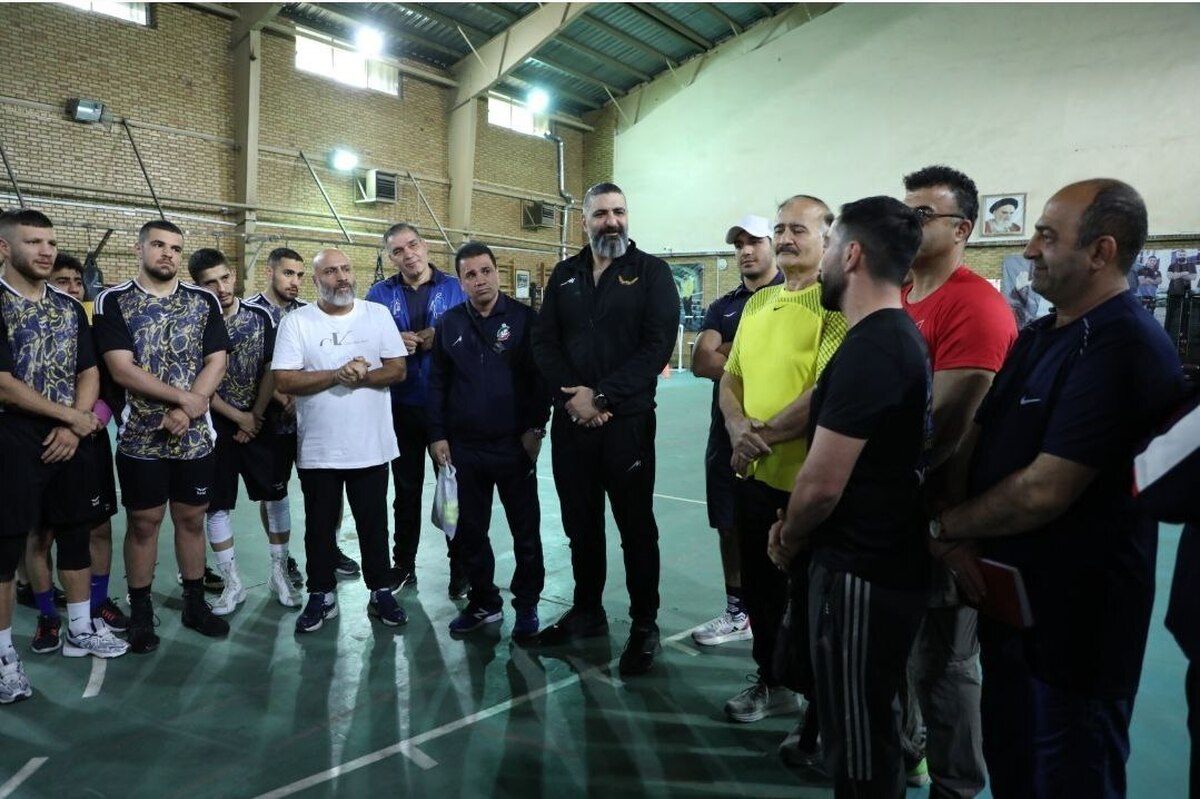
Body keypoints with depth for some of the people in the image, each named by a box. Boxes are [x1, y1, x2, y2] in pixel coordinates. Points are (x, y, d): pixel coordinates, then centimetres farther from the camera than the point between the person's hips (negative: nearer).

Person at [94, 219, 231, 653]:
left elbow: (217, 362, -1)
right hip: (140, 437, -2)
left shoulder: (204, 301, 4)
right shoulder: (113, 301, -4)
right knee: (143, 523, 8)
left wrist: (186, 410, -13)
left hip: (195, 436, 2)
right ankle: (140, 613, 22)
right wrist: (187, 397, -15)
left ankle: (195, 604, 26)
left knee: (192, 519, 12)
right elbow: (122, 370, -13)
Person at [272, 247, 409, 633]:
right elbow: (284, 380, -10)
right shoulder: (296, 321, -3)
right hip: (317, 449, 0)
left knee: (374, 524, 13)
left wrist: (364, 376, -19)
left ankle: (380, 592, 28)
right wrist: (337, 375, -20)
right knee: (319, 526, 13)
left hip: (370, 446, 1)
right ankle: (321, 595, 29)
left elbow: (398, 369, -1)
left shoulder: (378, 314, 1)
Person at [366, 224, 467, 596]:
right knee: (406, 488, 13)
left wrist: (442, 340, -17)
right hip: (401, 407, 2)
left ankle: (461, 567, 17)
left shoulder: (455, 288, 1)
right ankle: (403, 564, 26)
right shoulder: (379, 294, 6)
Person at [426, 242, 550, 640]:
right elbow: (438, 383, 9)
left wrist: (536, 428, -10)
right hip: (464, 447, 4)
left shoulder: (524, 318, -4)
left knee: (526, 531, 7)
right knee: (469, 531, 12)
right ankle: (483, 602, 29)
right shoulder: (449, 323, 6)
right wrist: (437, 435, 4)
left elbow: (542, 376, -4)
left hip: (515, 446, -3)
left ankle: (527, 606, 23)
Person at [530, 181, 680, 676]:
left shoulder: (651, 272, -2)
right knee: (580, 522, 14)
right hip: (570, 421, 5)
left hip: (628, 421, -4)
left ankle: (645, 625, 18)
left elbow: (658, 344, -12)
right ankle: (587, 611, 31)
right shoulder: (564, 275, 12)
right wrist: (572, 394, -11)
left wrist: (602, 397, -16)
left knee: (636, 526, 4)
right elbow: (544, 342, 6)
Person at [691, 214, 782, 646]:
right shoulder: (722, 307, 12)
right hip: (726, 433, 5)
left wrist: (728, 350, -8)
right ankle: (738, 612, 28)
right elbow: (700, 362, -2)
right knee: (730, 527, 13)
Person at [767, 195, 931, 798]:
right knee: (872, 722, 23)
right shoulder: (899, 335, 10)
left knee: (856, 736, 6)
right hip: (888, 559, 10)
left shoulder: (868, 349, -22)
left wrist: (789, 539, -4)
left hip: (860, 570, -10)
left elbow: (823, 482, -23)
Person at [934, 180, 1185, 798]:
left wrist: (942, 525, -13)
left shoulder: (1123, 347, -22)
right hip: (1012, 595, 9)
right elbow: (975, 438, 12)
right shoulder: (1039, 337, 9)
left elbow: (1044, 491, -27)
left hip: (1074, 617, -9)